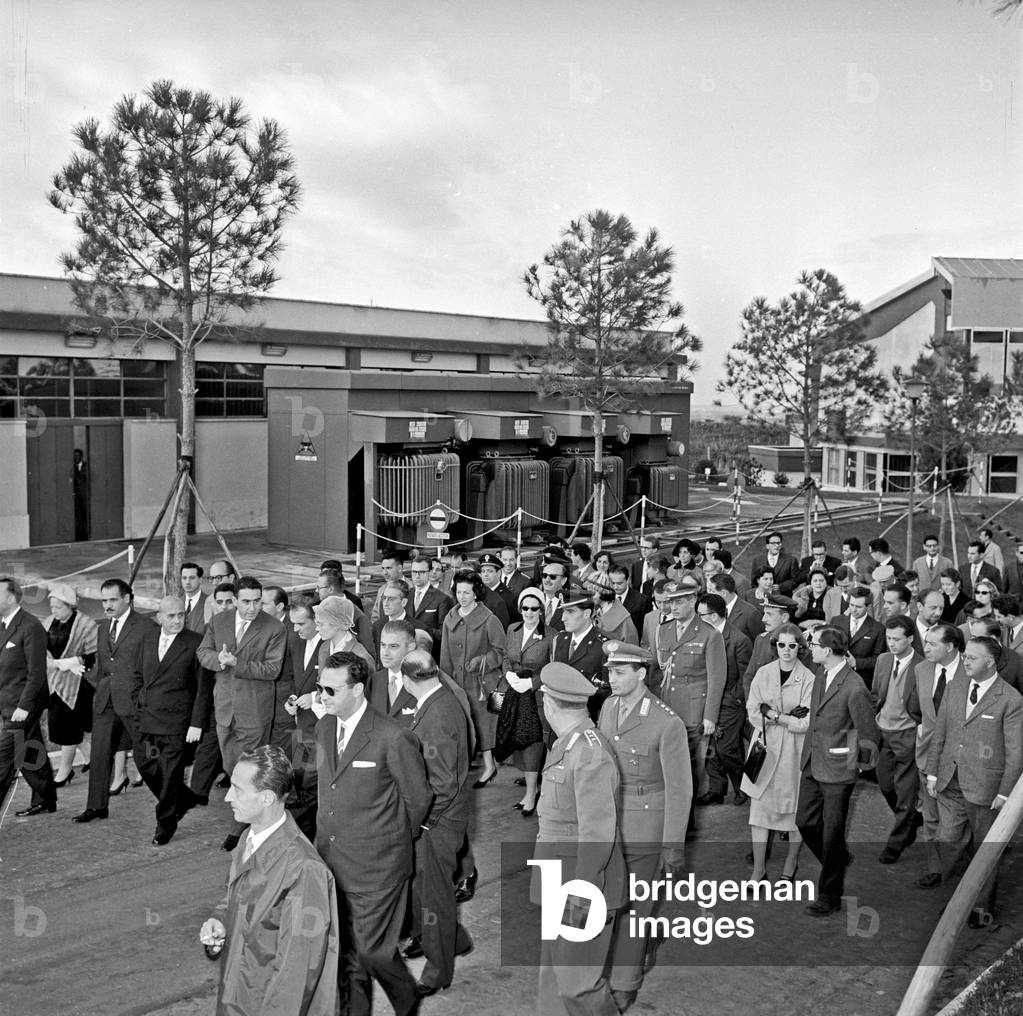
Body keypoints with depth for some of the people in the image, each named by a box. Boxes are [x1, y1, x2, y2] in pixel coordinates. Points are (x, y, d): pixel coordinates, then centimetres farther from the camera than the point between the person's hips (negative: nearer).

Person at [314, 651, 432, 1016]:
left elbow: (418, 798, -8)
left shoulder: (394, 739, -22)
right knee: (343, 948, 16)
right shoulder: (324, 728, 1)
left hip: (376, 866, -6)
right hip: (331, 860, 6)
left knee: (371, 949, 2)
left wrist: (398, 837, 6)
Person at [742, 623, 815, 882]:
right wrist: (788, 717, -12)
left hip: (795, 751, -2)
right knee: (759, 806, 1)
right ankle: (758, 868, 11)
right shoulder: (763, 673, 2)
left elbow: (805, 724, -11)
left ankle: (790, 865, 27)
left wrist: (772, 713, -14)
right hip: (766, 747, 2)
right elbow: (753, 713, 0)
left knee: (795, 808, 8)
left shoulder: (809, 679, -8)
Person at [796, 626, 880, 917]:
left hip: (837, 772, -8)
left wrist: (857, 760, -4)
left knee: (832, 835, 5)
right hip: (812, 764, 8)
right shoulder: (821, 677, 4)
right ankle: (840, 860, 40)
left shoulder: (854, 688, -22)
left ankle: (829, 896, 21)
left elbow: (869, 734, -15)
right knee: (805, 822, 14)